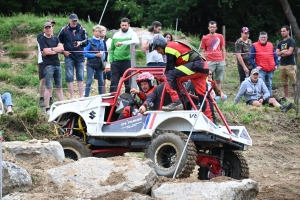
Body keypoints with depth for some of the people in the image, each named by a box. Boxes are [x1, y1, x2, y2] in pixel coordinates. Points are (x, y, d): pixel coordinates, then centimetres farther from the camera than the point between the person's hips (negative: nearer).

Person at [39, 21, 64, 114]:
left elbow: (61, 48, 2)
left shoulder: (56, 38, 16)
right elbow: (46, 51, -14)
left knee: (59, 87, 8)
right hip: (48, 65, -6)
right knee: (49, 87, -7)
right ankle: (47, 108, -5)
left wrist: (51, 49, -10)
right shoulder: (42, 39, -2)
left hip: (57, 64, 6)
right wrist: (56, 50, -3)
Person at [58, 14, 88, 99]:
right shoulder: (64, 30, -1)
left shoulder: (82, 29, 3)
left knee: (80, 78, 7)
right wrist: (63, 51, -2)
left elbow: (86, 41, 9)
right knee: (69, 78, -1)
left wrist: (80, 43, -12)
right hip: (69, 56, -2)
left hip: (80, 56, 2)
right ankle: (72, 97, 3)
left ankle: (81, 97, 12)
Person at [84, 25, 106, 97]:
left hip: (99, 64, 5)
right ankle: (86, 96, -5)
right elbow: (85, 53, -11)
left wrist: (103, 57, -6)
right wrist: (95, 55, -16)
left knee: (101, 81, 8)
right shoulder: (89, 41, -7)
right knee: (89, 81, -7)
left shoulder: (101, 42, 7)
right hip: (91, 64, -5)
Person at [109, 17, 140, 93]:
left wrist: (122, 43, -32)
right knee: (113, 82, 1)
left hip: (127, 61, -3)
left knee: (128, 83, 3)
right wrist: (111, 60, 6)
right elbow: (112, 49, 17)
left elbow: (136, 41, -24)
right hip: (116, 62, 3)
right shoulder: (116, 35, 12)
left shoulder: (132, 34, -1)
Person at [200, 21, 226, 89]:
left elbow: (223, 49, 15)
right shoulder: (205, 38, 6)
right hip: (210, 62, -2)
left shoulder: (220, 37, 11)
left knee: (218, 80, 4)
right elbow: (203, 52, 8)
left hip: (220, 61, 2)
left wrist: (224, 60, 7)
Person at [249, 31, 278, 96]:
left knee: (269, 85, 11)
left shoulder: (270, 45, 14)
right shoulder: (255, 46, -1)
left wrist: (276, 64, 7)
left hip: (271, 70, 5)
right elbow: (251, 58, -3)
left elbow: (275, 56, 20)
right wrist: (255, 66, -13)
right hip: (261, 70, -5)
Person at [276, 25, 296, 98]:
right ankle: (286, 97, 12)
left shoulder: (291, 41, -2)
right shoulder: (280, 43, 17)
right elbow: (277, 53, 9)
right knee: (284, 83, 7)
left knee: (294, 82, -9)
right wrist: (284, 51, -8)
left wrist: (281, 53, 1)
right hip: (282, 65, 7)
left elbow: (289, 52, -11)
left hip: (290, 65, -7)